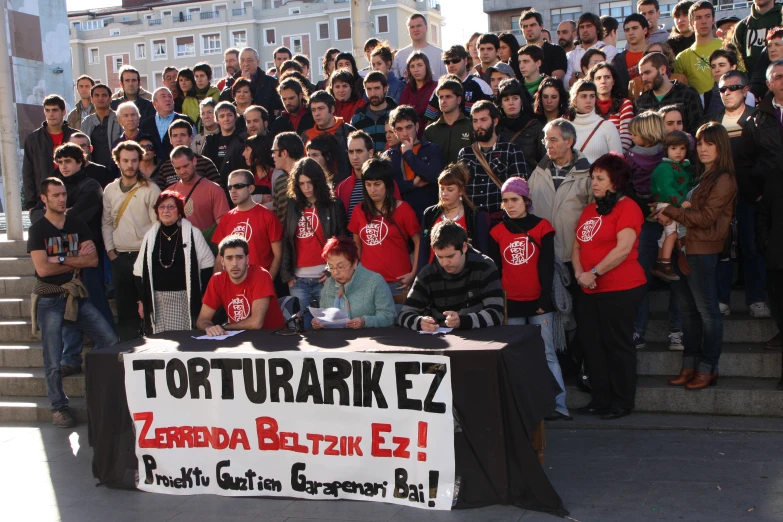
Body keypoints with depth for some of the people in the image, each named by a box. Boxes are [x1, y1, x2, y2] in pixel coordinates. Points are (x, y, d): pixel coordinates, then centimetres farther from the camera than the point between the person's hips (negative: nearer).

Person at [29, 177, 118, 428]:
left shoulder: (78, 225, 7)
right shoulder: (37, 230, -4)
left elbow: (93, 259, -3)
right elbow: (43, 269, -15)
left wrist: (62, 260, -14)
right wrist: (76, 260, -7)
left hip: (75, 296, 4)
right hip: (49, 300, -4)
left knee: (110, 340, -4)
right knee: (53, 360, -1)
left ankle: (71, 362, 19)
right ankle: (58, 407, 14)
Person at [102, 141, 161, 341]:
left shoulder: (150, 189, -4)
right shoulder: (110, 190, 10)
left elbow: (157, 223, -7)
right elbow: (106, 223, 13)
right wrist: (110, 251, 5)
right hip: (119, 257, 4)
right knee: (124, 308, 8)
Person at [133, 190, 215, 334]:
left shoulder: (192, 233, 1)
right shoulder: (150, 236, 11)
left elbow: (207, 265, 2)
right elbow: (139, 271, 15)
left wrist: (201, 297, -2)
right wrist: (142, 300, 10)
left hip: (184, 299, -3)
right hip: (156, 299, 3)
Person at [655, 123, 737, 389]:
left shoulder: (723, 180, -10)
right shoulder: (703, 176, 17)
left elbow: (705, 217, -15)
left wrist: (670, 210, -8)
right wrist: (668, 215, -3)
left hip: (702, 251, -9)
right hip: (685, 249, 9)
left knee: (707, 310, -2)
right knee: (688, 309, 11)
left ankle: (708, 369, 6)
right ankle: (690, 366, 18)